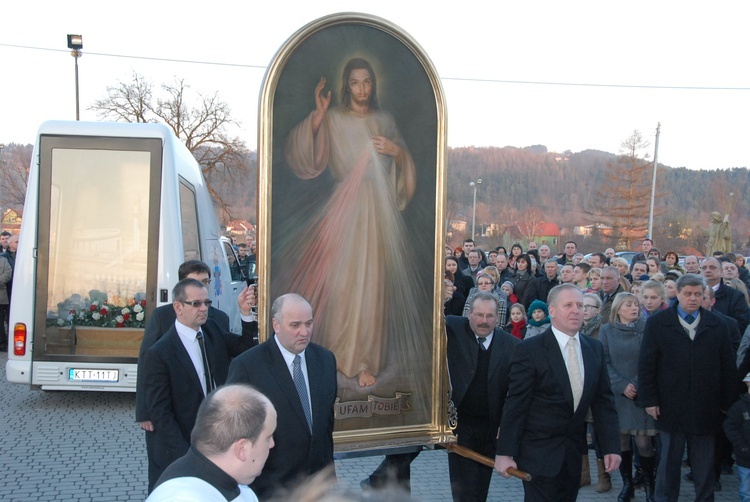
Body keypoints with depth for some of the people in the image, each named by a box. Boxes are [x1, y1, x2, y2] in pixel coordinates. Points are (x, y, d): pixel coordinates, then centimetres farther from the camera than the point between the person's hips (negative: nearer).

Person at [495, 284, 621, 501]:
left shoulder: (595, 349, 5)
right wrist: (505, 452, -14)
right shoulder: (529, 350, -12)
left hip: (574, 450, 5)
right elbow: (515, 404, -13)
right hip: (539, 450, -5)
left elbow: (604, 400, 6)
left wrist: (611, 446, -1)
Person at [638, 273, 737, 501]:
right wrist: (649, 400, -6)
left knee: (704, 464, 9)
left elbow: (727, 368, 5)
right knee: (669, 461, 9)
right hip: (670, 408, -1)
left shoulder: (717, 326, 5)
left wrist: (727, 402, 1)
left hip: (706, 410, 1)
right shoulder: (657, 323, 0)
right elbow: (646, 365, -1)